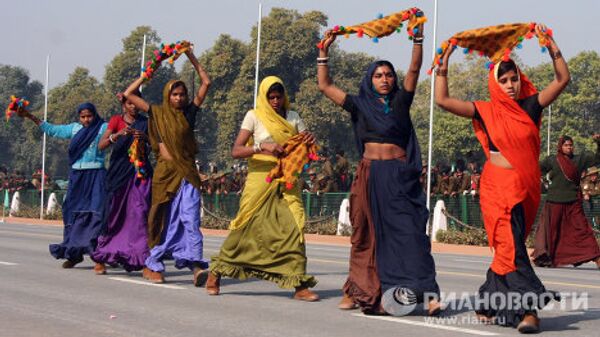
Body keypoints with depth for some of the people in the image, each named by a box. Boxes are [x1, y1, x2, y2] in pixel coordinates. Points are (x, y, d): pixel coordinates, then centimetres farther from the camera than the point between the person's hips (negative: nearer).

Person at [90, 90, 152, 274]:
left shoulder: (144, 122, 10)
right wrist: (118, 135, -25)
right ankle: (101, 258, 14)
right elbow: (101, 145, -8)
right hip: (120, 172, -1)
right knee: (114, 214, 2)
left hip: (140, 171, 1)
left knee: (140, 212, -11)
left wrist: (144, 137, -19)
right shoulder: (116, 120, 3)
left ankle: (144, 258, -12)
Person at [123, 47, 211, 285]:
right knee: (164, 220, 5)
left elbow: (206, 82, 9)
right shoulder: (157, 113, 7)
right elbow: (128, 94, 7)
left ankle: (196, 265, -21)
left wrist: (192, 58, 9)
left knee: (190, 219, -11)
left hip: (187, 173, 0)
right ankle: (153, 266, 16)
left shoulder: (189, 113, 8)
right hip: (165, 172, 0)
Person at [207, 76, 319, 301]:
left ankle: (299, 285, -8)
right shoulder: (254, 116, 0)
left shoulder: (292, 117, 11)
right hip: (260, 181, -3)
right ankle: (215, 274, 16)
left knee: (294, 229, -9)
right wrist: (262, 147, -24)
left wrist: (309, 141, -12)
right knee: (246, 228, 0)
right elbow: (236, 151, -9)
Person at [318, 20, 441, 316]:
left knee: (410, 231, -10)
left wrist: (418, 37, -11)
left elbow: (414, 69, -2)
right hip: (370, 175, 1)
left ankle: (427, 293, -17)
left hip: (400, 176, -1)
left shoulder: (400, 101, 8)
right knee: (367, 234, 6)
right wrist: (323, 52, 7)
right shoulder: (360, 104, 10)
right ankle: (357, 291, 13)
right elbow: (325, 86, 11)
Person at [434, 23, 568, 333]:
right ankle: (526, 309, -14)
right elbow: (442, 100, -2)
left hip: (526, 187, 3)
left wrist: (551, 46, -3)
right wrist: (444, 63, -5)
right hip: (498, 186, -3)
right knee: (510, 244, -13)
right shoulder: (486, 112, 1)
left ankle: (489, 304, 19)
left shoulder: (530, 106, 7)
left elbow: (562, 79, 4)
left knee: (507, 248, 8)